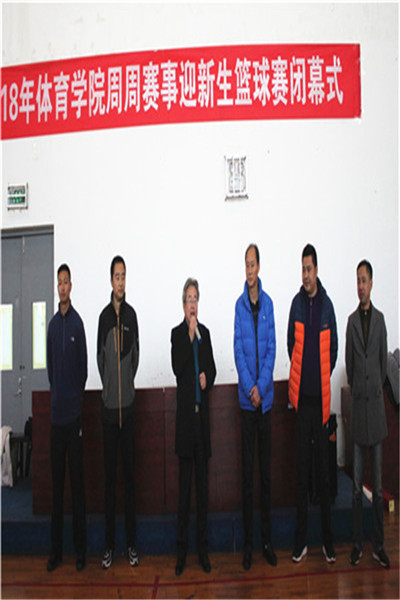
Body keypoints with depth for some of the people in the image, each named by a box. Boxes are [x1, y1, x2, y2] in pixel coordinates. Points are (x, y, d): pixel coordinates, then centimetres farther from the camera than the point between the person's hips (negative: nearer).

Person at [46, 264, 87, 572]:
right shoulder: (52, 324, 9)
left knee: (77, 481, 3)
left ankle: (81, 547, 16)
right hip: (56, 411, 5)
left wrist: (75, 394, 1)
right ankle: (56, 549, 23)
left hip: (74, 411, -4)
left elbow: (83, 365, -2)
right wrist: (57, 394, 11)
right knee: (57, 482, 11)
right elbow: (50, 365, 16)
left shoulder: (78, 322, -4)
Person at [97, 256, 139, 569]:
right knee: (110, 475, 7)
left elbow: (136, 353, 8)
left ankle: (132, 543, 19)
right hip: (109, 404, 0)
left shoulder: (132, 314, 2)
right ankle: (110, 544, 20)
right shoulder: (104, 317, 2)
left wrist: (126, 383, 7)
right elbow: (99, 357, 9)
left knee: (130, 473, 7)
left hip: (128, 403, 0)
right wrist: (110, 385, 6)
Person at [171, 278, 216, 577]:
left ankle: (203, 546, 21)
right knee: (185, 482, 2)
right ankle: (182, 548, 15)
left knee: (203, 481, 9)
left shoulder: (205, 333, 12)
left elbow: (212, 368, 15)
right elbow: (177, 368, -13)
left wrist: (206, 378, -6)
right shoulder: (177, 333, 0)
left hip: (203, 411, 4)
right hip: (186, 410, -4)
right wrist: (190, 336, -15)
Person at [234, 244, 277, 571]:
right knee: (247, 473, 5)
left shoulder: (268, 303, 2)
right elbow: (238, 350, -4)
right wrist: (249, 388, -13)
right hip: (246, 399, -1)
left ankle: (267, 538, 24)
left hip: (266, 398, 1)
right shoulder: (239, 304, -1)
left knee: (266, 471, 10)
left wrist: (261, 387, -11)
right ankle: (248, 541, 18)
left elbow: (271, 348, -1)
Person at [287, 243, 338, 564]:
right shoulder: (296, 303, 2)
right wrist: (301, 376, 9)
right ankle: (301, 540, 20)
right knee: (302, 469, 8)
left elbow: (333, 348, 8)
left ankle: (328, 540, 22)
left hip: (322, 397, 0)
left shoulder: (327, 305, 0)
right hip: (301, 395, 1)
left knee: (324, 469, 8)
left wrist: (323, 379, 8)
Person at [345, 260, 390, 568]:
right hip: (358, 403, 0)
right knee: (357, 483, 6)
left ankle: (379, 545, 20)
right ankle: (357, 543, 19)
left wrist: (377, 388, 9)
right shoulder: (351, 320, 2)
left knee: (378, 484, 8)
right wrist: (357, 390, 8)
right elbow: (349, 361, 7)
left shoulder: (380, 318, 3)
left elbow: (384, 359, 8)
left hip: (376, 402, 0)